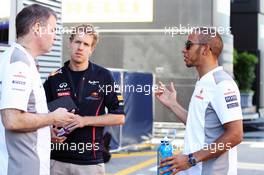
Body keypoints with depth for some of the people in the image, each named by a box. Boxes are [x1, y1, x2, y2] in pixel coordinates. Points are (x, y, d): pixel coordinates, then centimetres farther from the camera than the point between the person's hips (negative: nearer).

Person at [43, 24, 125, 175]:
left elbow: (119, 117, 0)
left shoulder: (103, 76, 1)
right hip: (58, 159, 2)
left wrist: (85, 120, -11)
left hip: (91, 161, -1)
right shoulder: (54, 78, 5)